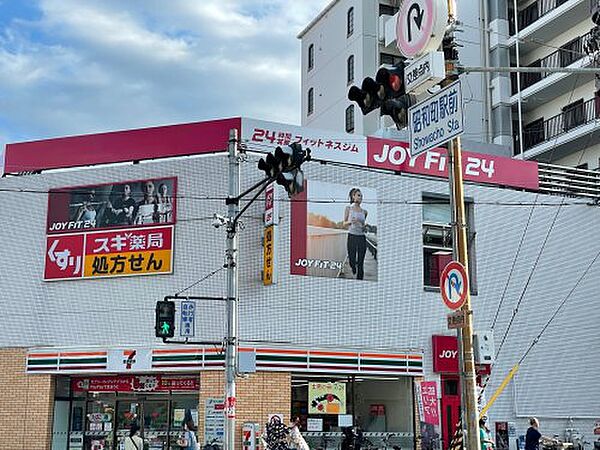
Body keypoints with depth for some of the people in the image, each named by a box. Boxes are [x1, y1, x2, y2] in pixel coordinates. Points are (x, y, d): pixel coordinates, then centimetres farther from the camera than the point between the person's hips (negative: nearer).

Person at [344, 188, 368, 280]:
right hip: (352, 237, -2)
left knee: (361, 263, -1)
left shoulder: (364, 212, 8)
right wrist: (350, 222, -15)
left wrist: (364, 227, -2)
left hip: (362, 238, 2)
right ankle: (353, 266, 35)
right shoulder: (348, 208, 2)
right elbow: (344, 223, 6)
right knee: (352, 261, -1)